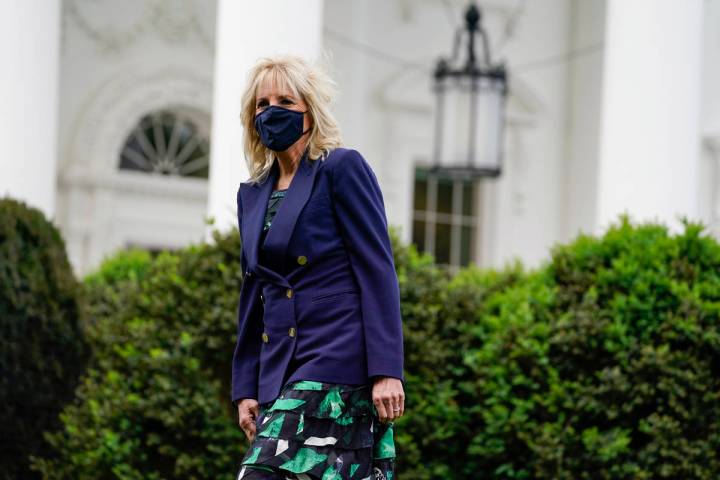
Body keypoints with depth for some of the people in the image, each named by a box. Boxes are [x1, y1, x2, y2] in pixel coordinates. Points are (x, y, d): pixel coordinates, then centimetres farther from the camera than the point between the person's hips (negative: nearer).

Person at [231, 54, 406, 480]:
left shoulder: (343, 168, -3)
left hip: (337, 362, -7)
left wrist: (386, 371, -16)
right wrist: (246, 388, 15)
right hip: (280, 372, 7)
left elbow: (378, 272, -9)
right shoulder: (253, 194, 18)